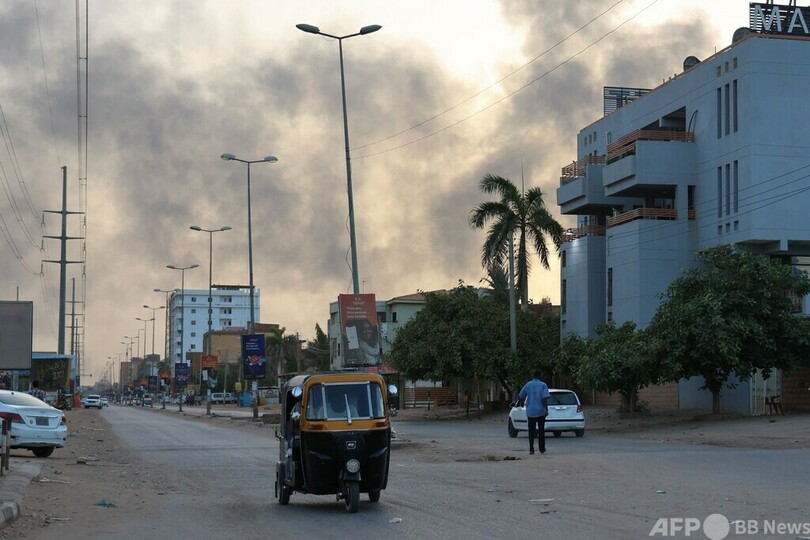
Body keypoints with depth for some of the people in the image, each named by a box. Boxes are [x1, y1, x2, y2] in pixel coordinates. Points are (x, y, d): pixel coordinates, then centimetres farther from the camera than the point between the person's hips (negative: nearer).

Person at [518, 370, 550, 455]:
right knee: (541, 430, 11)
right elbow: (545, 398, -14)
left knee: (531, 431, 2)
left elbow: (520, 396, 6)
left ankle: (531, 449, -10)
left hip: (530, 412, 1)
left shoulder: (528, 385, 1)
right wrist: (546, 409, -12)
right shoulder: (543, 385, -5)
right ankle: (542, 449, 17)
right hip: (541, 411, -1)